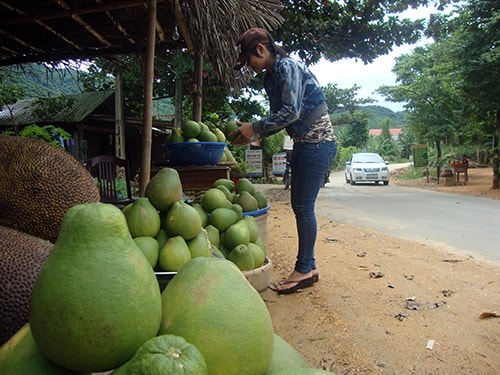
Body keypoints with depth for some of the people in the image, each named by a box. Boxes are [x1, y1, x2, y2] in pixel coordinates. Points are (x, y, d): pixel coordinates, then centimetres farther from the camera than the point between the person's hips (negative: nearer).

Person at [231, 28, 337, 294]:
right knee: (299, 205, 9)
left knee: (303, 207, -7)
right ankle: (307, 266, 19)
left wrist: (255, 127, -16)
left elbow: (291, 112, -22)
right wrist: (254, 134, 5)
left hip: (318, 143, -10)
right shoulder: (270, 77, 16)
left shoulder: (287, 66, -12)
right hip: (303, 144, 10)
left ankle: (305, 270, 4)